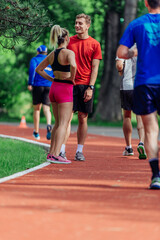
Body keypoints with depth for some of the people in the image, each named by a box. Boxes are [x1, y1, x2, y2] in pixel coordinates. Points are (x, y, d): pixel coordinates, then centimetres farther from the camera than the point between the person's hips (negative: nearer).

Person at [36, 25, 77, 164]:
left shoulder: (52, 55, 10)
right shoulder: (68, 53, -12)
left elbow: (39, 69, 20)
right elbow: (73, 65, -33)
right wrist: (72, 78, -15)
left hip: (54, 88, 8)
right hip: (65, 89, -8)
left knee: (58, 123, 17)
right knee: (64, 124, -7)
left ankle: (51, 153, 18)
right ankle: (55, 155, -16)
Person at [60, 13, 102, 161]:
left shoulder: (94, 44, 3)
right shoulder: (69, 41, 7)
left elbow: (95, 68, 1)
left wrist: (90, 88, -8)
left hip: (86, 86, 0)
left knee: (83, 118, 3)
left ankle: (80, 151, 9)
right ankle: (62, 150, -9)